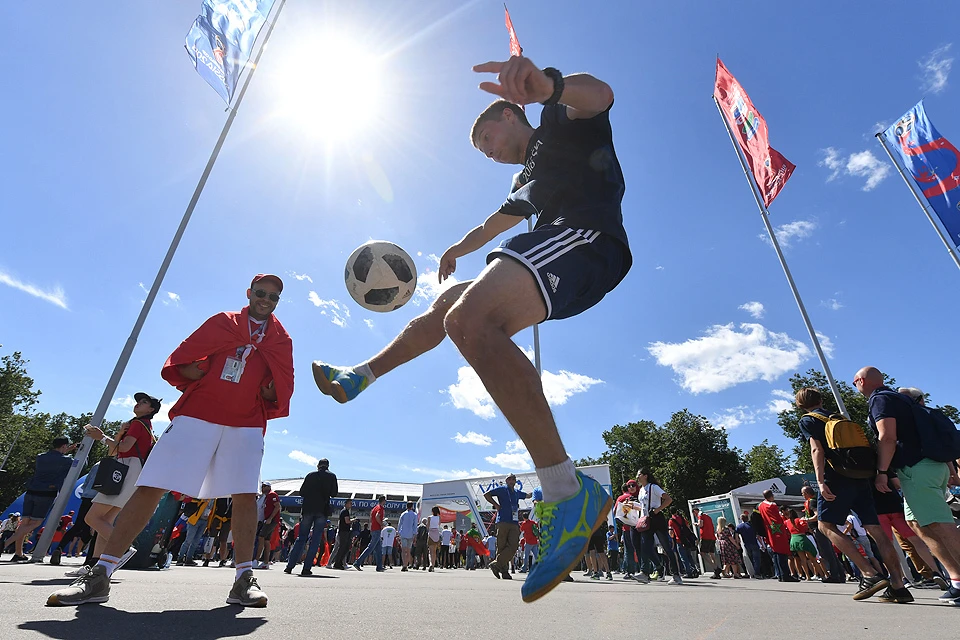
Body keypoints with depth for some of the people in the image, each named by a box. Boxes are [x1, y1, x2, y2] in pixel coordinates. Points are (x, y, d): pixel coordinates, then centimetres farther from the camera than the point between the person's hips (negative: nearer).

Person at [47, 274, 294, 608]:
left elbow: (282, 391, 11)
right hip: (197, 414, 0)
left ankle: (244, 580, -3)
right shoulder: (222, 322, 12)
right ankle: (99, 576, 8)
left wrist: (269, 392, -10)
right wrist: (206, 374, -9)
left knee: (246, 494, -9)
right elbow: (180, 362, 10)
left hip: (247, 424, 0)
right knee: (150, 487, -3)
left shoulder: (282, 339, 12)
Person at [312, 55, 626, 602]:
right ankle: (360, 377, 34)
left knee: (470, 318, -35)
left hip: (587, 235, -10)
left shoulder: (560, 123, 13)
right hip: (567, 281, 10)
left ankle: (569, 493, -37)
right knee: (449, 304, 20)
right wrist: (462, 246, 62)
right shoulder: (529, 179, 36)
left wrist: (547, 84, -32)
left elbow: (599, 95, -11)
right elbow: (501, 219, 52)